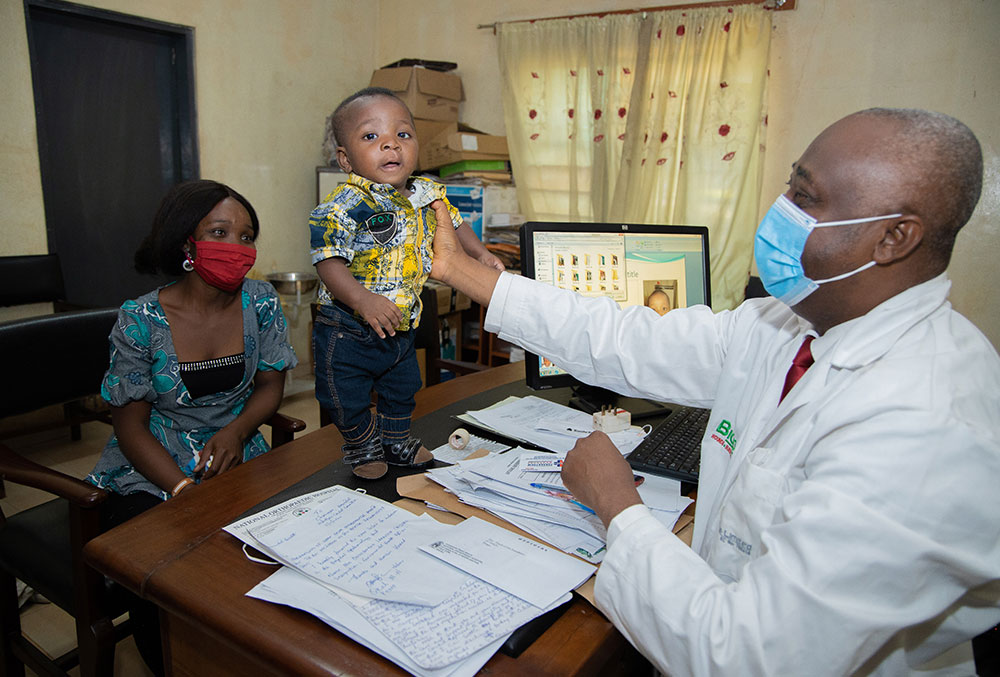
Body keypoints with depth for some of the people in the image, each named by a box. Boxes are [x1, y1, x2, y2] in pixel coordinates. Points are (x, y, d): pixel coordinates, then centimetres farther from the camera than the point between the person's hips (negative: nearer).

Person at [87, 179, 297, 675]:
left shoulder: (260, 303, -3)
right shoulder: (140, 321, -11)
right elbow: (130, 426, -7)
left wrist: (236, 431, -15)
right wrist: (185, 490, -20)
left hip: (236, 462, 2)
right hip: (151, 473, -2)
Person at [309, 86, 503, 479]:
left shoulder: (427, 194, -3)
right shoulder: (345, 206, -24)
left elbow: (453, 225, 16)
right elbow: (328, 262, -28)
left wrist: (481, 255, 5)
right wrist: (363, 301, -40)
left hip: (403, 323, 6)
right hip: (349, 328, -5)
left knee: (402, 388, 24)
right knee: (347, 398, 10)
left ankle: (397, 440, 50)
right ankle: (361, 445, 40)